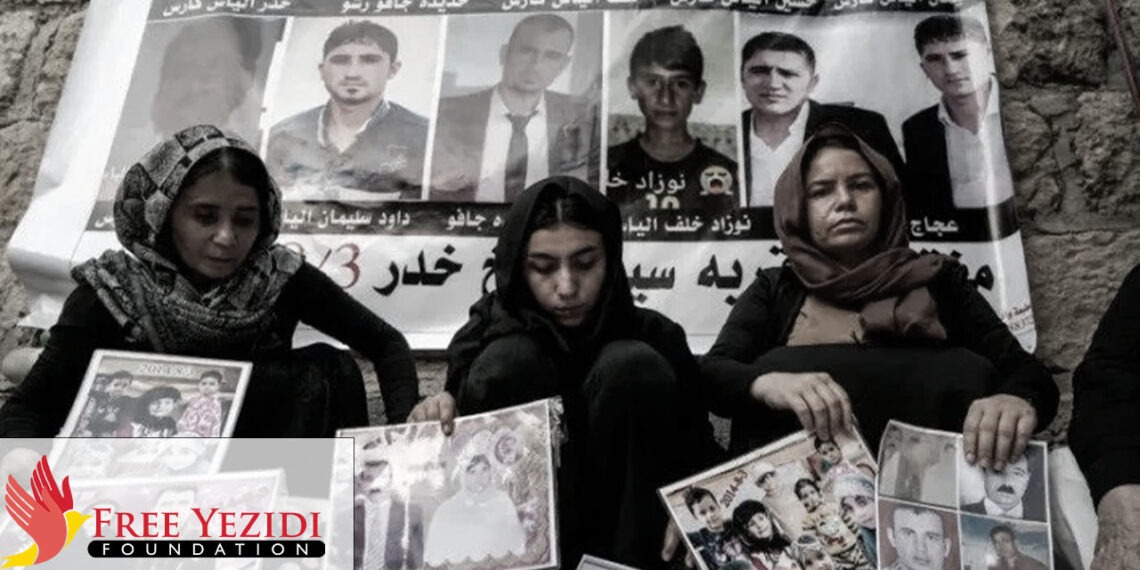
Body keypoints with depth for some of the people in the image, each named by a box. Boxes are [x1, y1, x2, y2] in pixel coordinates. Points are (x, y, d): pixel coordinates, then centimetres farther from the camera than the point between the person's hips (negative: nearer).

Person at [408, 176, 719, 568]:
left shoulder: (656, 337, -7)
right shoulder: (487, 340, -6)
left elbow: (699, 457, -6)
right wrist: (439, 418, -25)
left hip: (630, 536, 0)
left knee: (632, 367, -23)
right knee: (510, 361, -22)